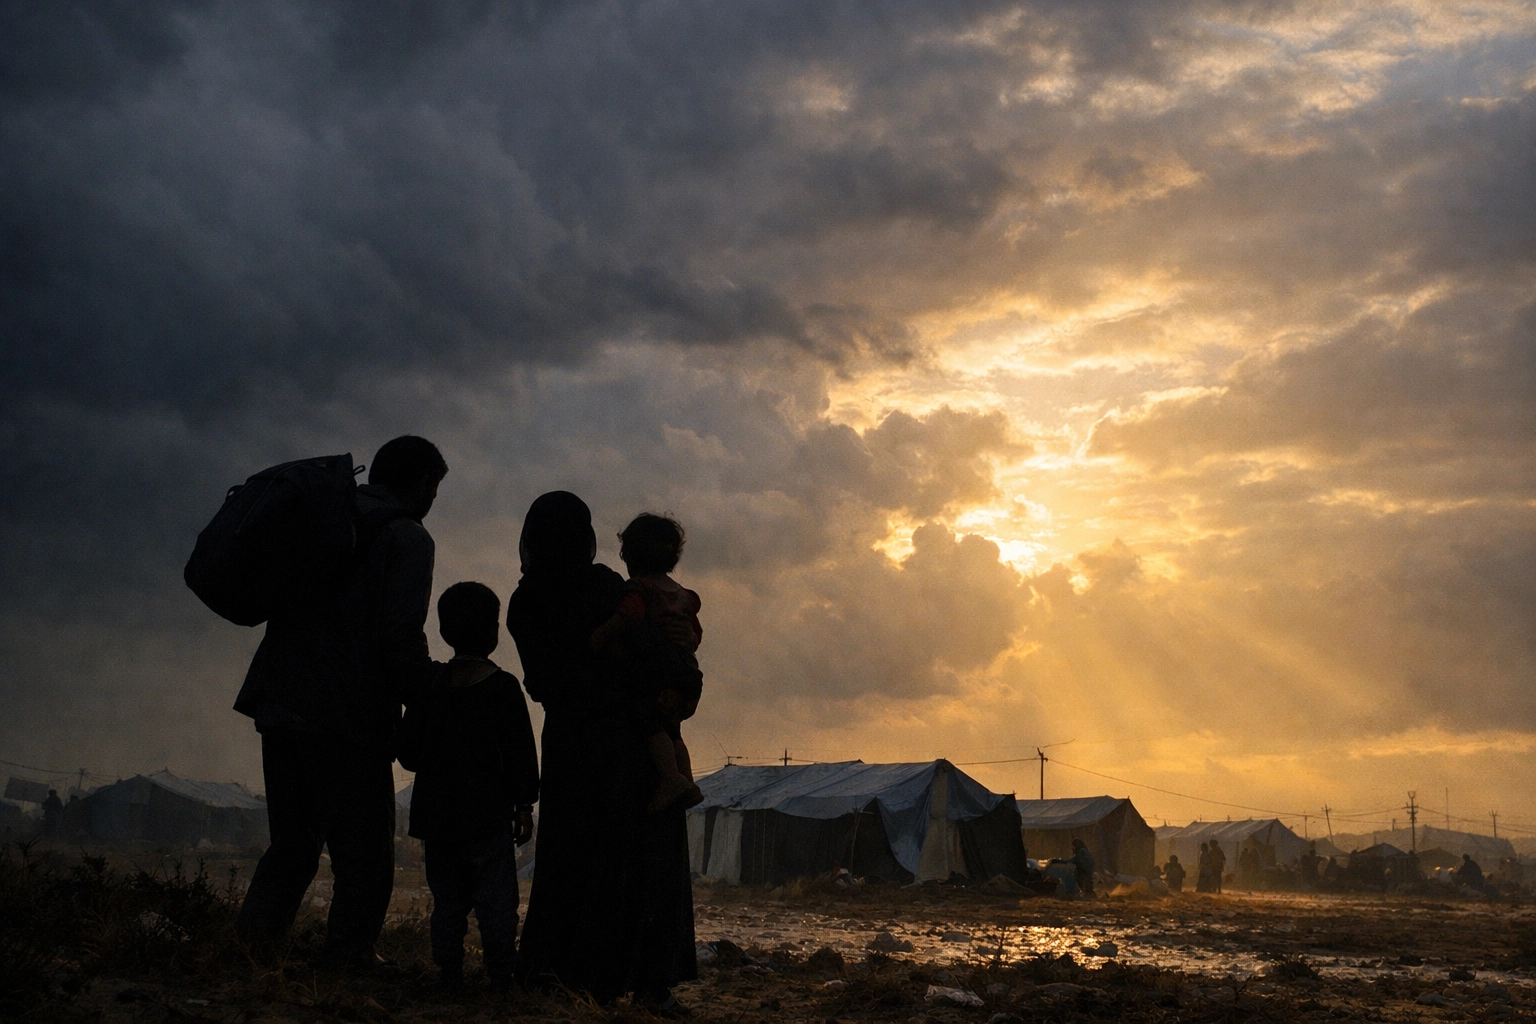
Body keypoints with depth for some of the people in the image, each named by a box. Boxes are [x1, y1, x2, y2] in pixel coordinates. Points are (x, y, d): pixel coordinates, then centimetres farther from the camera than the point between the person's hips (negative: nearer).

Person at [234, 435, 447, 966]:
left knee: (290, 844, 18)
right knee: (363, 854, 3)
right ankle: (347, 958, 0)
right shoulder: (406, 538, -6)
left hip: (279, 708, 7)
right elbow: (401, 639, -16)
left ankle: (251, 945, 9)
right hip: (349, 720, -7)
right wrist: (428, 691, 1)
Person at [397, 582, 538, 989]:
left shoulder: (428, 683, 2)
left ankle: (449, 977, 11)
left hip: (435, 812, 4)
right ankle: (501, 976, 0)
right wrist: (524, 806, 2)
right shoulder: (503, 686, -8)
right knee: (495, 898, 1)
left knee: (447, 898, 11)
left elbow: (409, 753, 5)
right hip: (488, 813, -4)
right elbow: (520, 754, -6)